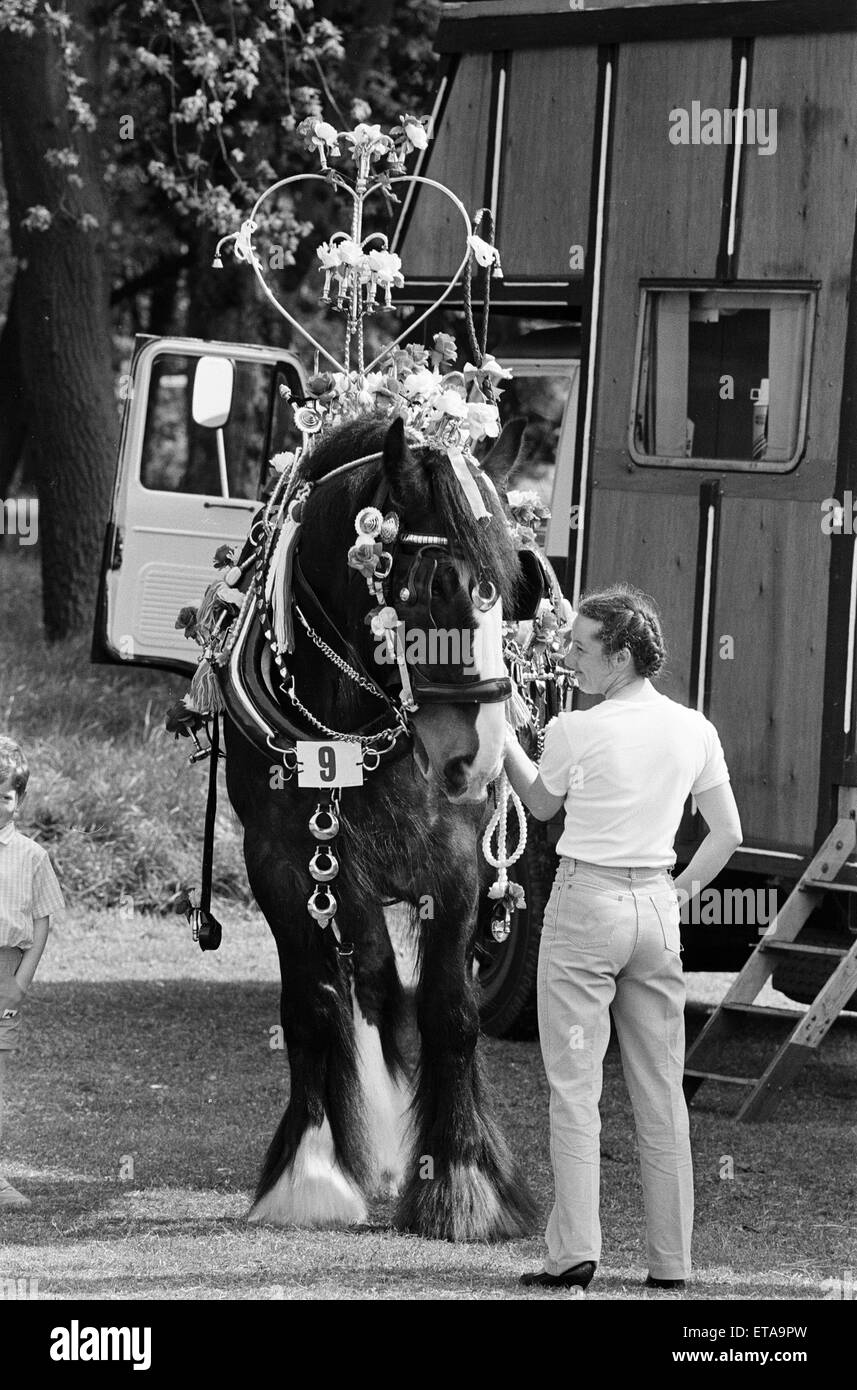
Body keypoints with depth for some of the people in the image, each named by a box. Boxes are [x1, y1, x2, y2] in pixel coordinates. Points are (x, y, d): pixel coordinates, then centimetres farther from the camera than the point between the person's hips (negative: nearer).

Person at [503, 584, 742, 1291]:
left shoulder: (574, 731, -11)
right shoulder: (694, 730, 2)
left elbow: (540, 804, 8)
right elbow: (729, 833, 7)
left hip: (586, 902, -5)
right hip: (657, 906, 5)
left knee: (575, 1087, -2)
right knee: (662, 1091, 8)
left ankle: (575, 1252, -9)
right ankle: (671, 1262, 9)